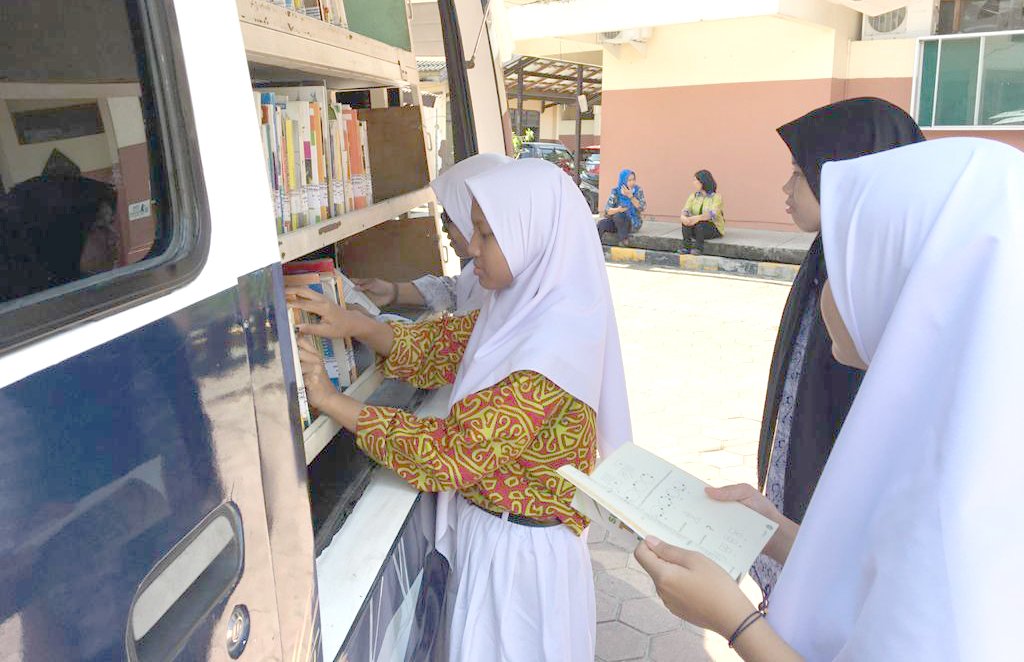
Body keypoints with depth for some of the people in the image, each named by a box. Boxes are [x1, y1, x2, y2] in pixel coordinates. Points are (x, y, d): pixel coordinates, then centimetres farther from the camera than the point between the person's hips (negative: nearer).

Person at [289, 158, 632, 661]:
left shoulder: (551, 353, -31)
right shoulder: (522, 309, -4)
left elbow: (449, 452, -29)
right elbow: (442, 347, 2)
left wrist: (329, 400, -25)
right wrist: (354, 324, -14)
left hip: (519, 549, -7)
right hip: (490, 526, 7)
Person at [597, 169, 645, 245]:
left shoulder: (638, 190, -7)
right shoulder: (616, 191, -5)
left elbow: (642, 207, -18)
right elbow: (607, 210, -13)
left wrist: (630, 196, -28)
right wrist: (618, 209, -33)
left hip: (633, 223, -2)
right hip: (617, 222, 2)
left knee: (618, 215, -32)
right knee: (602, 223, -27)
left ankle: (624, 241, -22)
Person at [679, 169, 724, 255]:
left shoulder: (716, 196, -10)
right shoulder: (693, 196, 5)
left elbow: (712, 214, -26)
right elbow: (685, 210, -9)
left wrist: (697, 218, -44)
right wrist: (683, 217, -34)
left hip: (713, 228, -4)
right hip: (696, 228, 4)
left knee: (700, 224, -36)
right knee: (686, 220, -27)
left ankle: (698, 248, -28)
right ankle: (686, 247, -32)